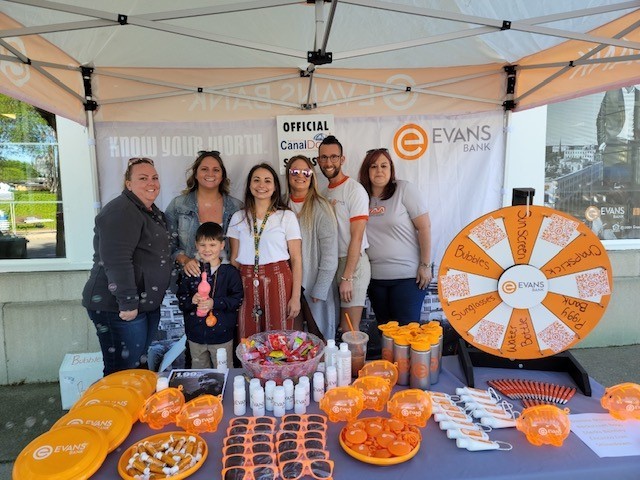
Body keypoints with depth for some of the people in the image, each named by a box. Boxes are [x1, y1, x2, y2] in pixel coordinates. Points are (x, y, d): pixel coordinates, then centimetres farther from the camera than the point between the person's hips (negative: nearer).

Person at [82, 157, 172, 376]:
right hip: (118, 308, -10)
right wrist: (128, 302, -25)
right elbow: (116, 261, -25)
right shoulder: (121, 212, -17)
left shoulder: (151, 211, 14)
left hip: (147, 304, 10)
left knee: (140, 365, 21)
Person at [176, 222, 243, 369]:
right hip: (195, 335, 3)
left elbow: (237, 299, -10)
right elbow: (180, 299, 2)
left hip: (222, 335, -3)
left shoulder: (230, 272, -8)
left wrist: (215, 303, -21)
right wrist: (192, 300, -19)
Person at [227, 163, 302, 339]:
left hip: (278, 282, -2)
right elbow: (234, 258, 10)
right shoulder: (238, 218, 9)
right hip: (246, 284, 2)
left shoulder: (287, 216, 1)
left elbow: (296, 259, -1)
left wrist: (296, 297, -6)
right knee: (248, 341, 7)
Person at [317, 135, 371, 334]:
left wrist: (347, 277, -17)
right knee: (337, 326, 13)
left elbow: (357, 236, -15)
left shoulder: (354, 190, -10)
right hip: (332, 263, 7)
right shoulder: (325, 192, 13)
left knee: (350, 330, -4)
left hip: (353, 263, -7)